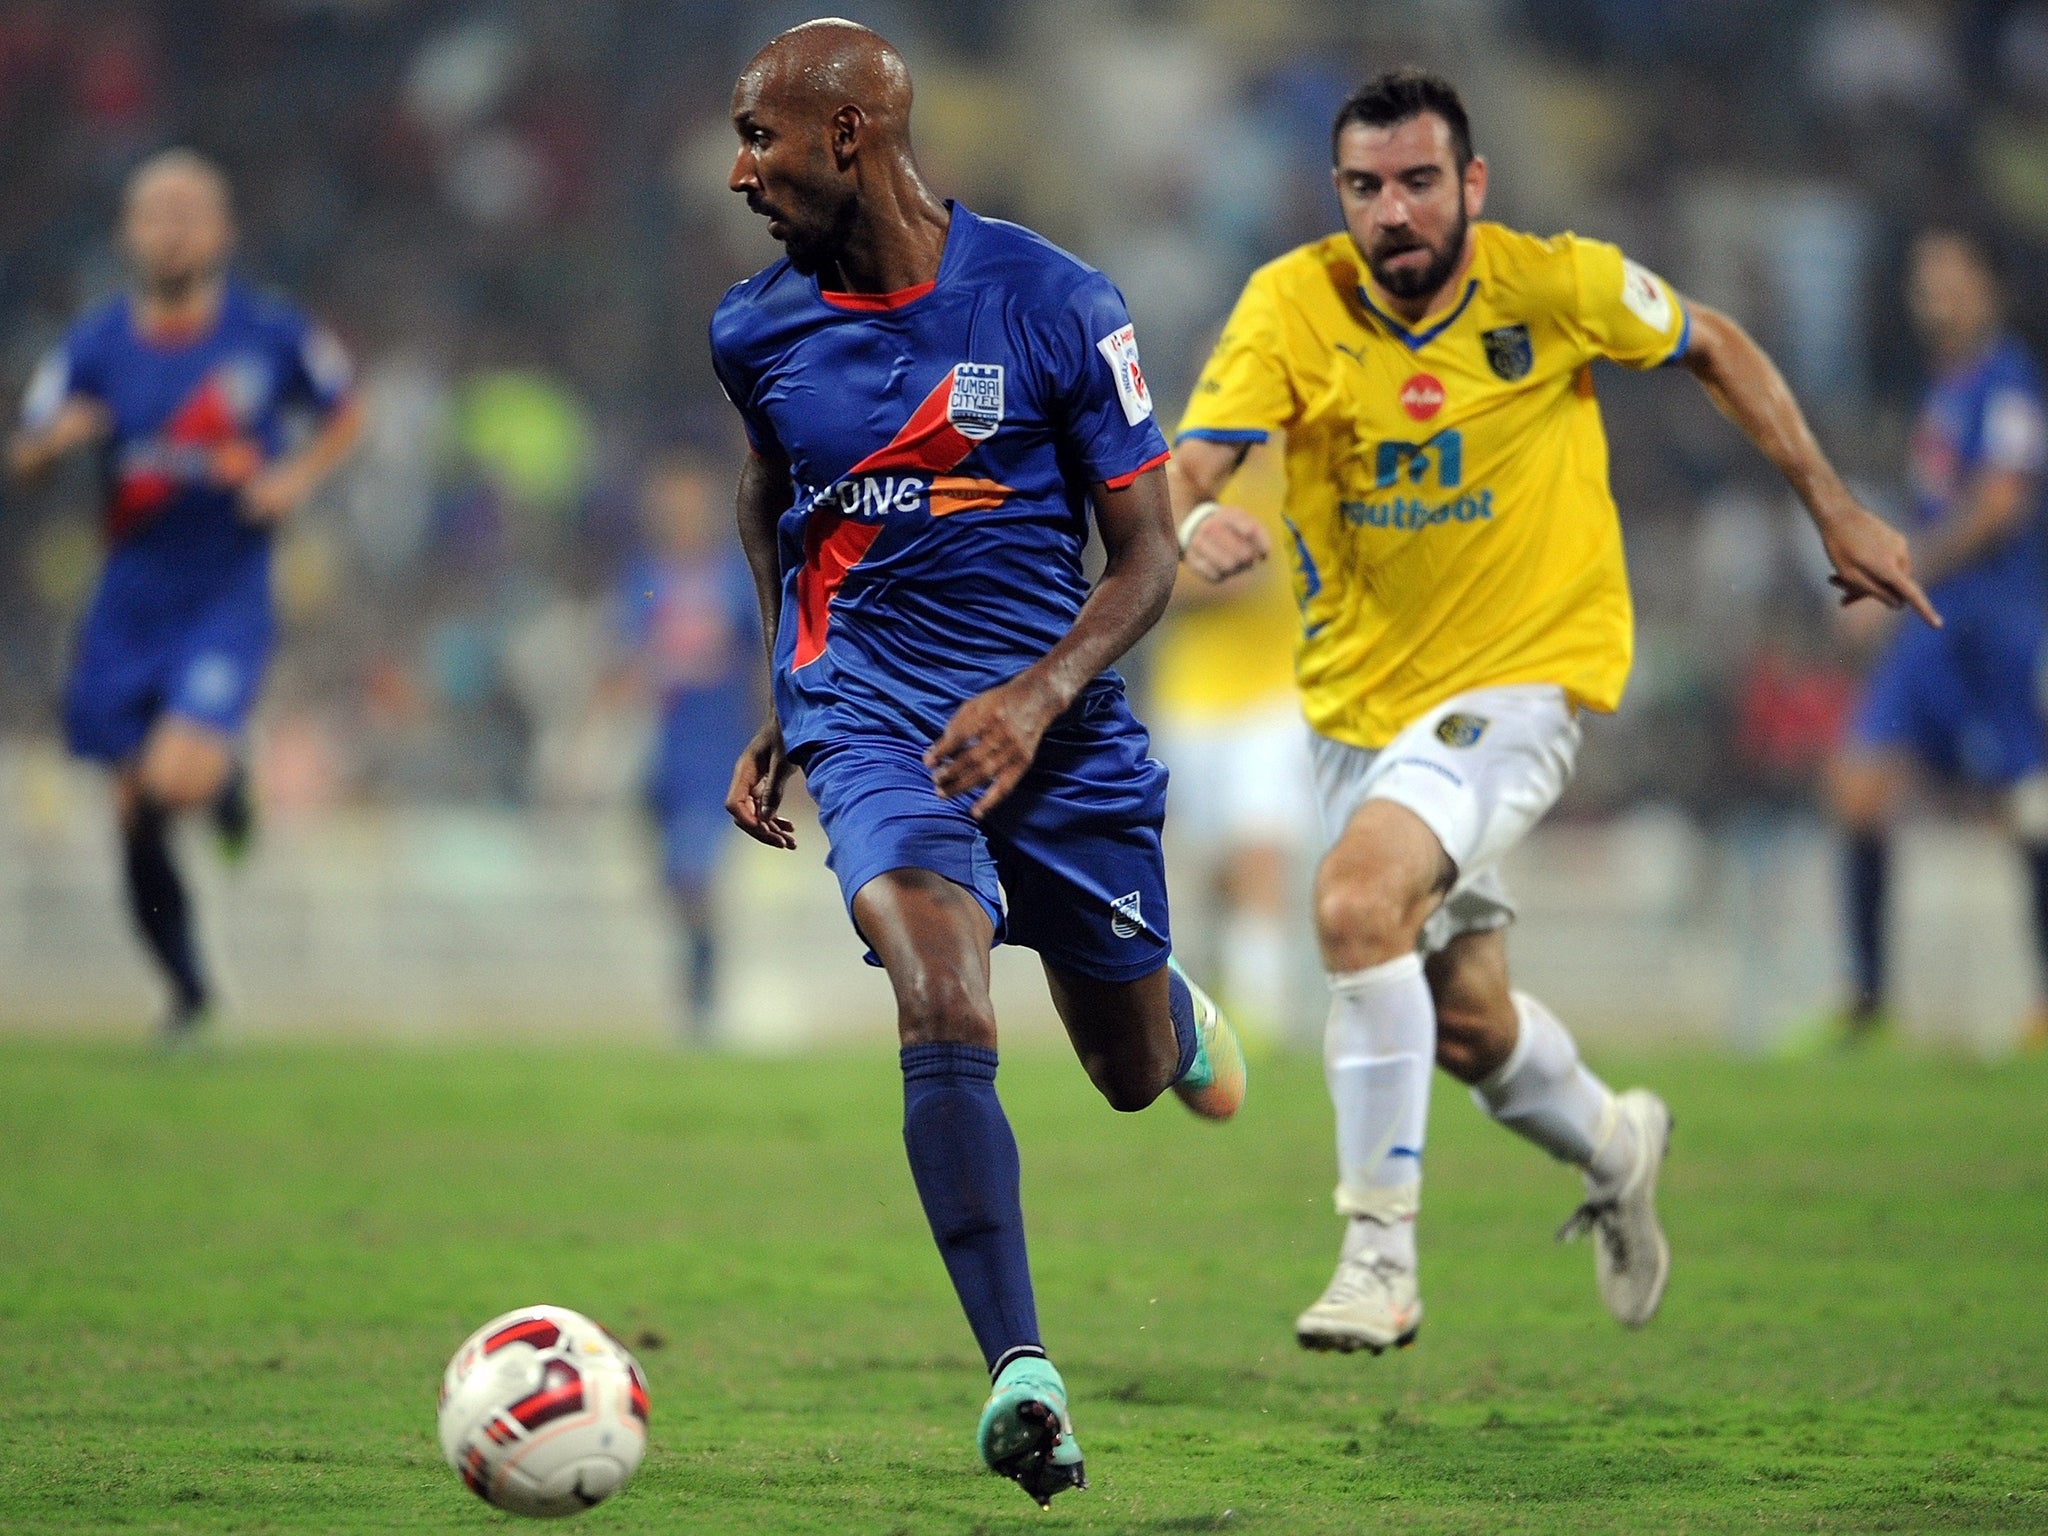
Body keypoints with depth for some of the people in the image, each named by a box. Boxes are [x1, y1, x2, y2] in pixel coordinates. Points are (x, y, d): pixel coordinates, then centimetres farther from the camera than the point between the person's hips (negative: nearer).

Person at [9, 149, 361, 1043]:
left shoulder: (272, 334, -5)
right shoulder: (96, 346, -1)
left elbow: (344, 416, 11)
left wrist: (296, 477, -7)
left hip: (227, 598, -3)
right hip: (130, 602, 3)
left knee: (180, 778, -23)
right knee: (136, 817, 4)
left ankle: (227, 774, 15)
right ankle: (187, 988, 24)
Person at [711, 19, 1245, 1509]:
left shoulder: (1055, 303, -11)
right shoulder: (759, 328, 0)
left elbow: (1147, 553, -6)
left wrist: (1041, 696, -22)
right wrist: (784, 712, 18)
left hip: (1058, 723, 0)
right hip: (873, 719, 0)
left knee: (1134, 1071, 14)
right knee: (946, 1018, -26)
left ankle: (1171, 1003, 54)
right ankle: (1021, 1375, -28)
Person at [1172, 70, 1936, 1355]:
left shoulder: (1559, 285, -13)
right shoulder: (1295, 303, -12)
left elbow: (1715, 348, 6)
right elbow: (1191, 459, -21)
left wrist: (1835, 510, 8)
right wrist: (1191, 522, -45)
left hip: (1520, 676, -4)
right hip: (1360, 701, 4)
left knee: (1359, 897, -29)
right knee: (1465, 1020, 14)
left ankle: (1380, 1252, -20)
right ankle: (1612, 1146, 48)